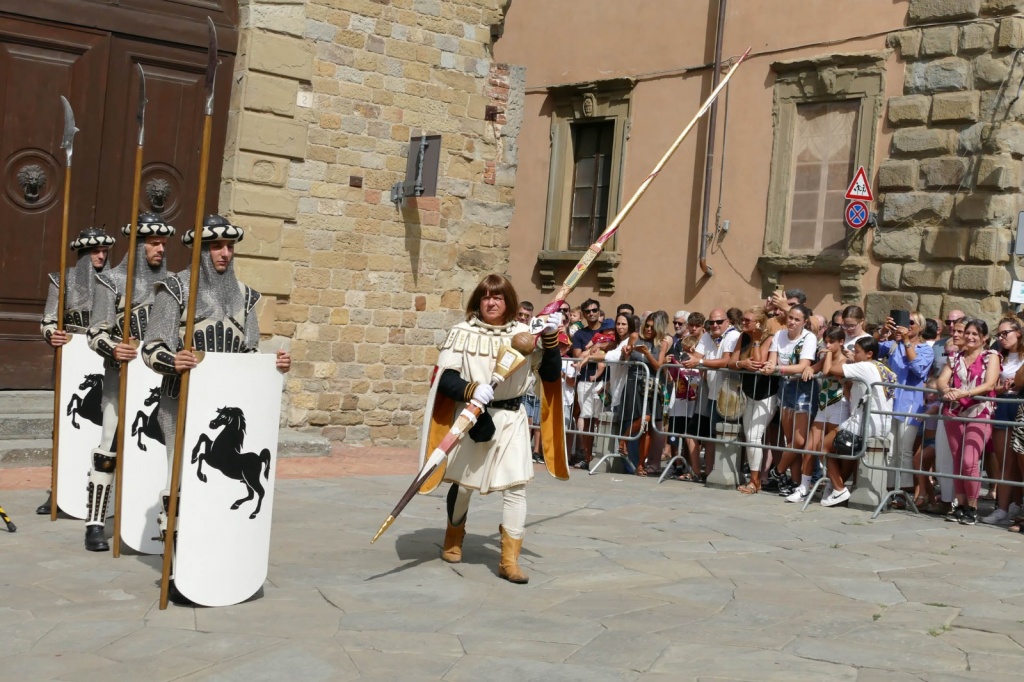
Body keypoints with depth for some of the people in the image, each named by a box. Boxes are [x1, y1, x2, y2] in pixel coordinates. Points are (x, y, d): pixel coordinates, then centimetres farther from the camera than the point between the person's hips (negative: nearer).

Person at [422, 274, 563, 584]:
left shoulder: (524, 334, 2)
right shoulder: (462, 333, -4)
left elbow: (551, 375, 2)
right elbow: (445, 377, -10)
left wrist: (550, 338, -11)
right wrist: (470, 389, -28)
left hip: (510, 418, 1)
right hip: (470, 416, -1)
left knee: (516, 486, -9)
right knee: (461, 483, 12)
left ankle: (510, 559, -1)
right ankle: (454, 539, 40)